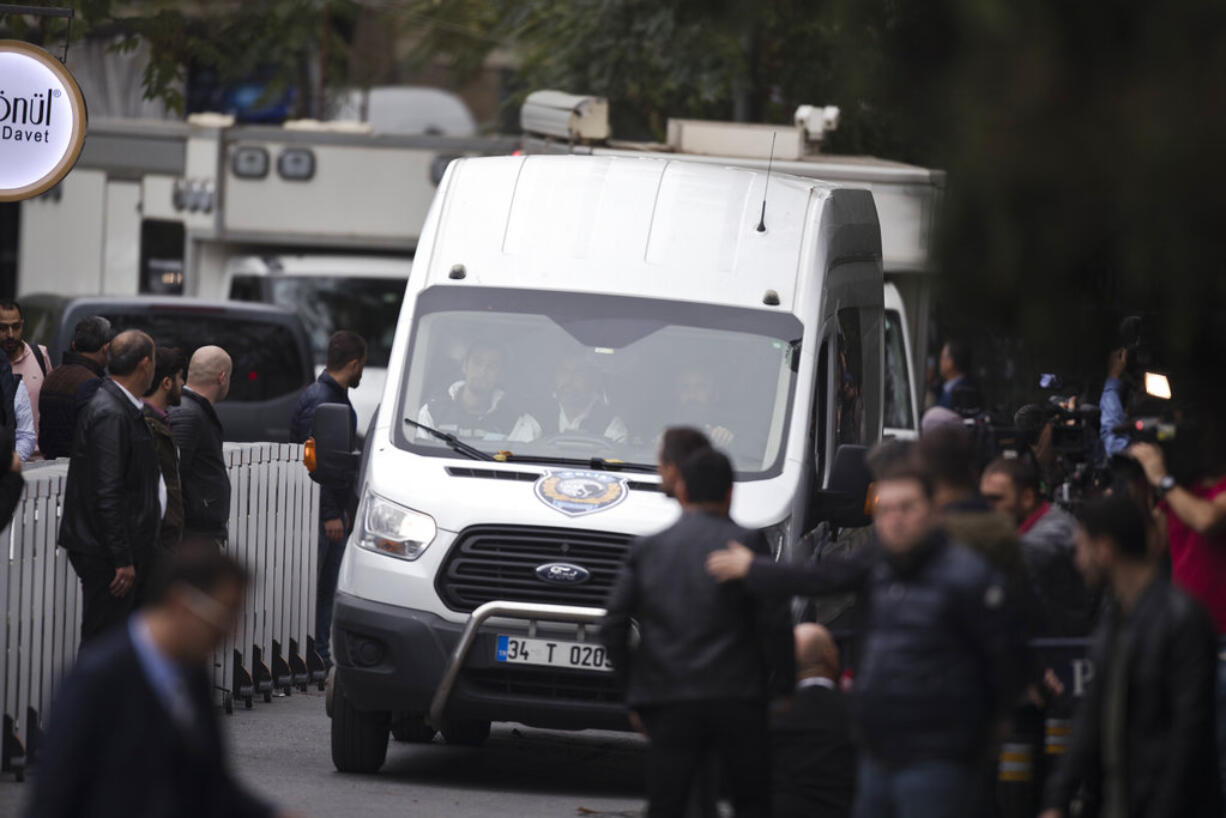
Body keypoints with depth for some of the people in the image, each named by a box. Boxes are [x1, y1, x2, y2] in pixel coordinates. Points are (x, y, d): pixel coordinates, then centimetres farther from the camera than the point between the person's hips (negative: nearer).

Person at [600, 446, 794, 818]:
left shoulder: (647, 550, 8)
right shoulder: (746, 544, 0)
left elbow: (613, 628, 5)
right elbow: (774, 621, -5)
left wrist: (634, 689, 15)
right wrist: (782, 685, 6)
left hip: (670, 703, 2)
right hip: (737, 699, -1)